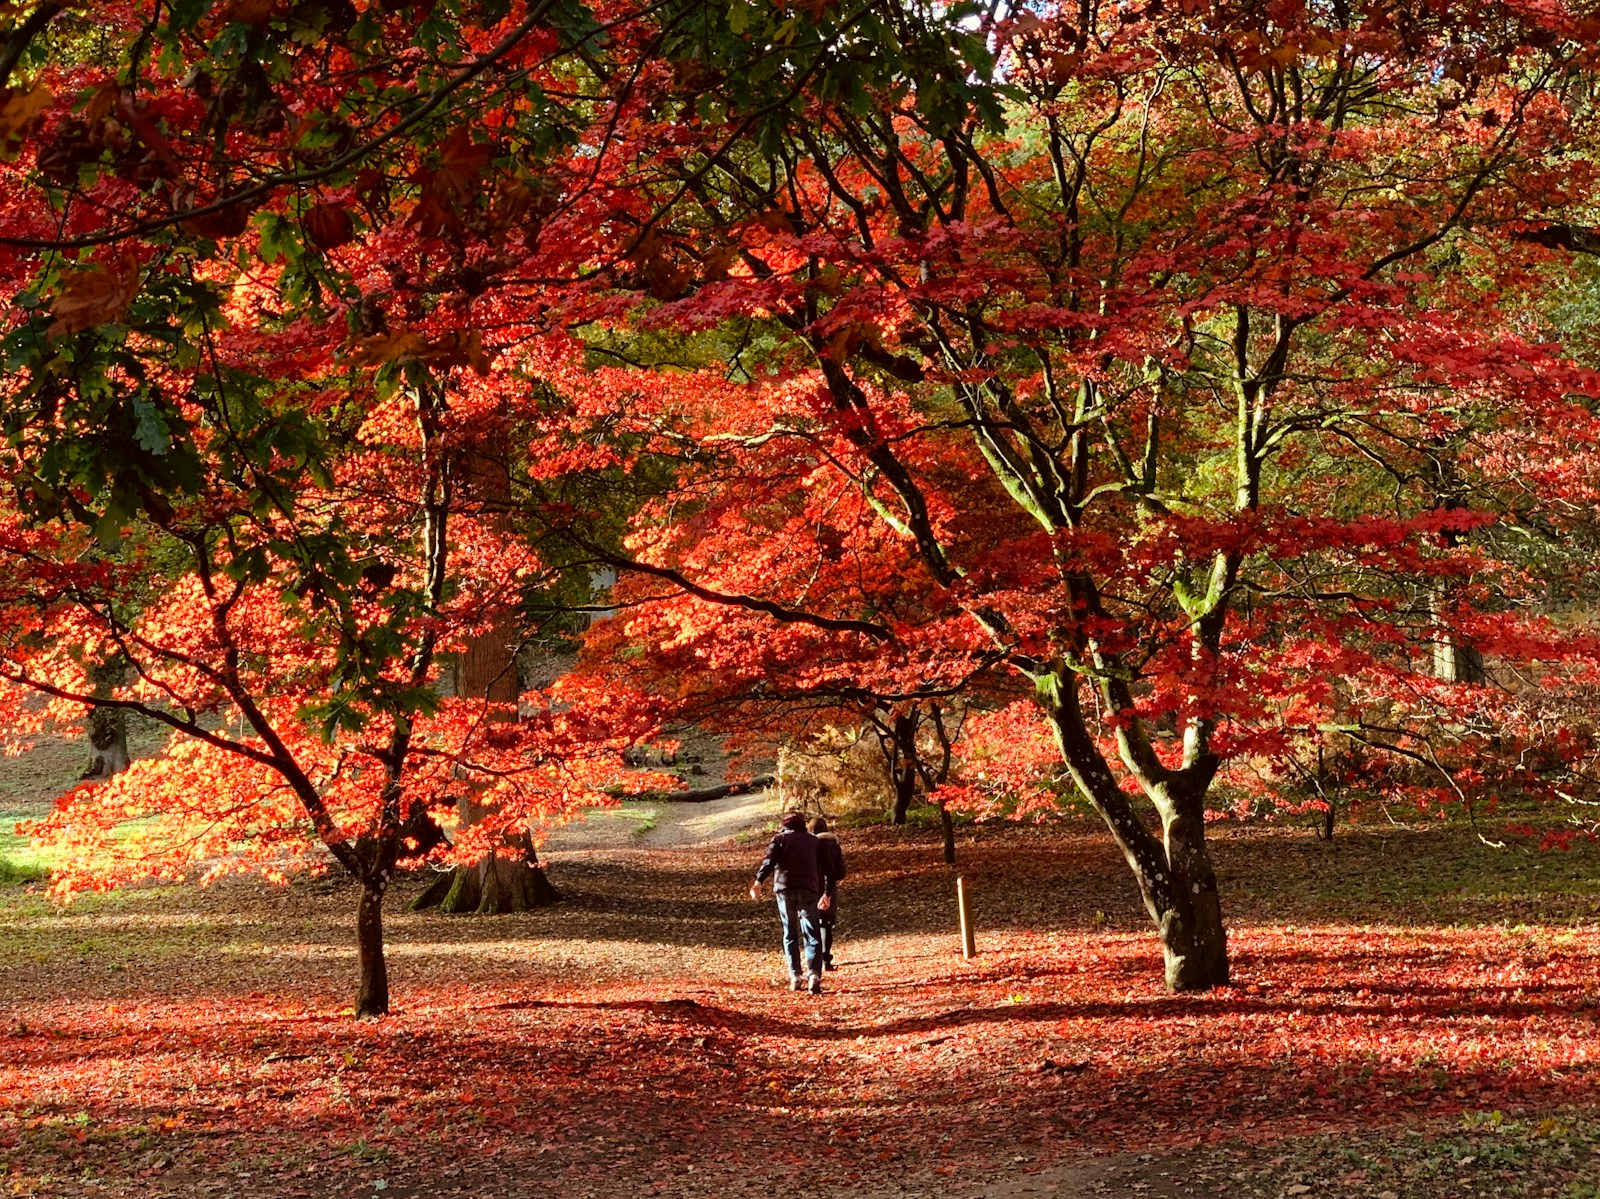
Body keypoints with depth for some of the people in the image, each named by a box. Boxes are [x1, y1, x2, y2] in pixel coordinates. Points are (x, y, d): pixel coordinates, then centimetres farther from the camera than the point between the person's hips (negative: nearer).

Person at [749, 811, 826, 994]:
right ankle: (814, 975, -19)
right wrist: (822, 893, 27)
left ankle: (795, 977, 7)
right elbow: (821, 869, 20)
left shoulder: (780, 839, 12)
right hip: (808, 889, 0)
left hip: (784, 888, 0)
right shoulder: (813, 841, 20)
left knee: (790, 935, 12)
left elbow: (769, 861, -5)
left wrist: (758, 881, -16)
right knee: (812, 936, -1)